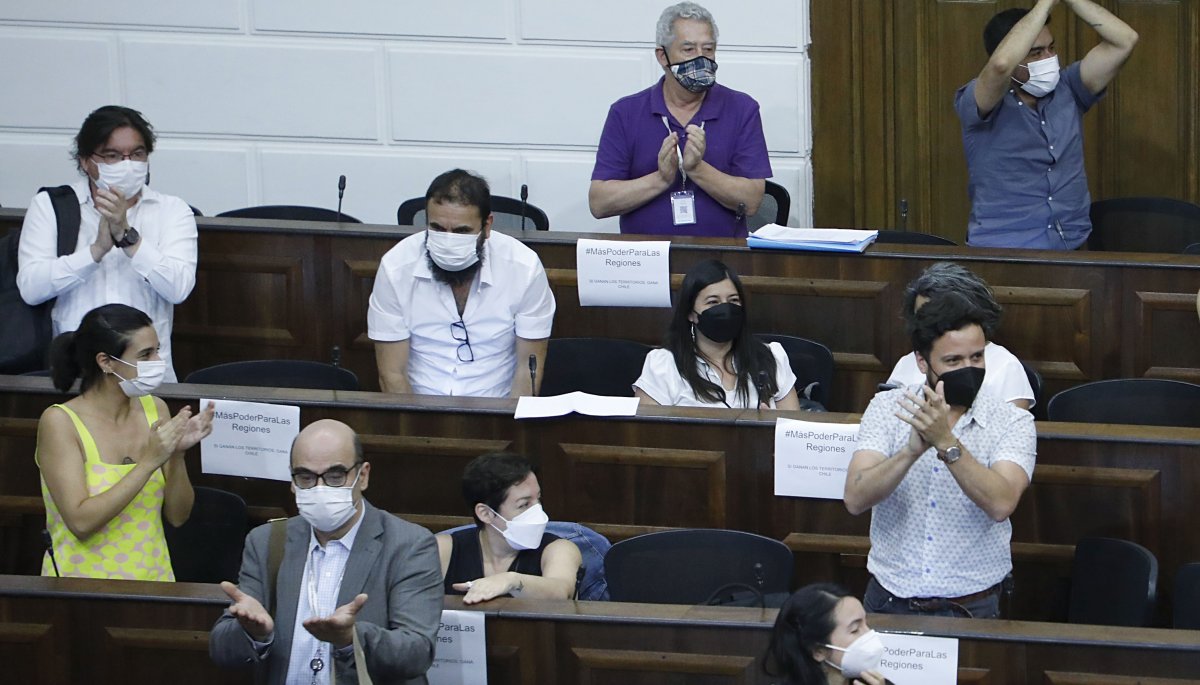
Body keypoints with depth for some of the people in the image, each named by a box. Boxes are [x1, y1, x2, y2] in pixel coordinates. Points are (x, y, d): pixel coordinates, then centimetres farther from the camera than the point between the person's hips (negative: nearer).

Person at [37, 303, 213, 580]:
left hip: (153, 578, 4)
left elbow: (177, 516, 5)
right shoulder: (59, 422, -9)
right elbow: (81, 522, -18)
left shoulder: (154, 409, 5)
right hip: (82, 586, -4)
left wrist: (177, 454, -11)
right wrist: (149, 462, -20)